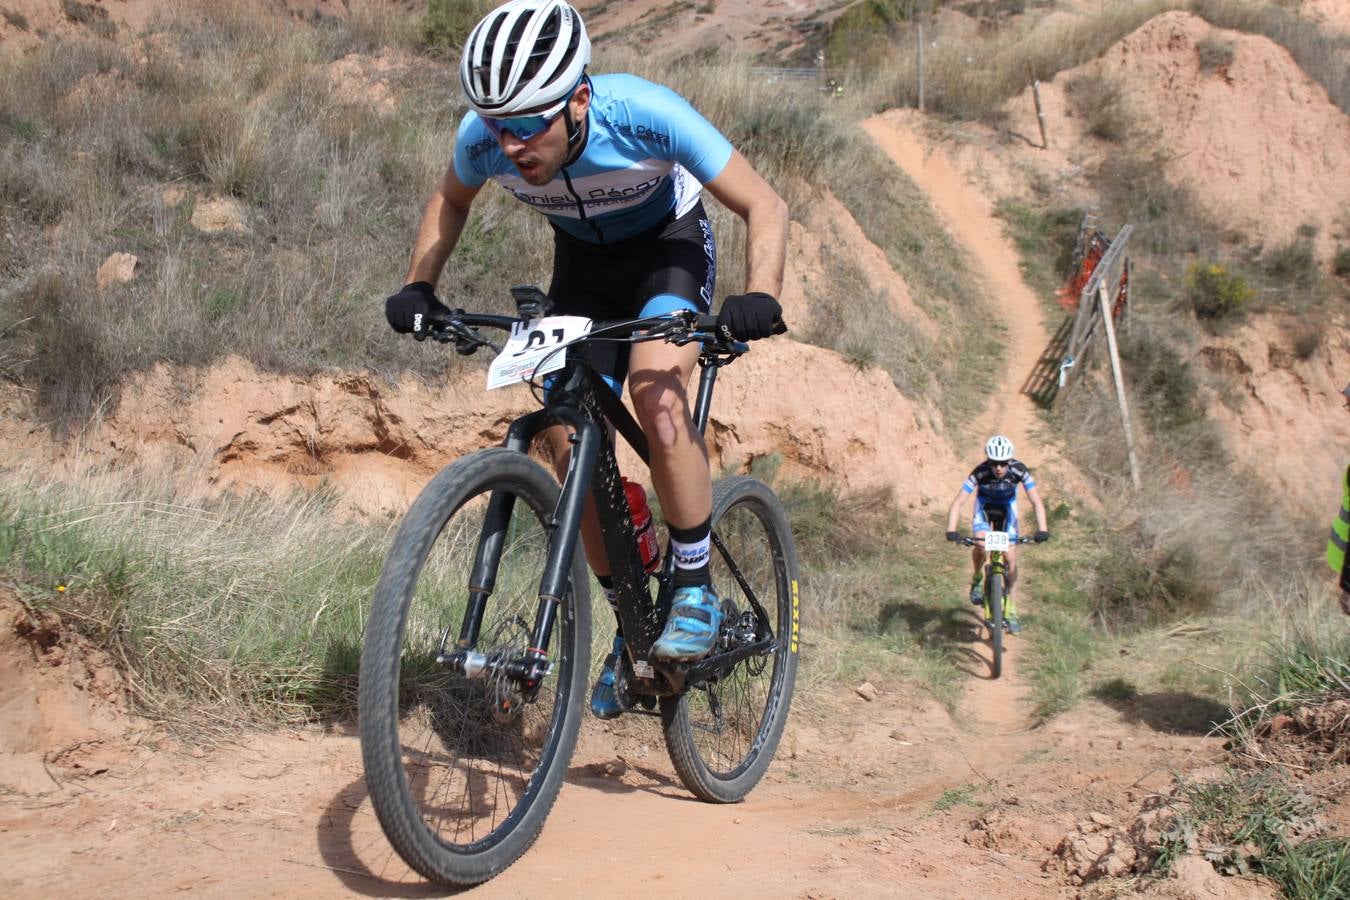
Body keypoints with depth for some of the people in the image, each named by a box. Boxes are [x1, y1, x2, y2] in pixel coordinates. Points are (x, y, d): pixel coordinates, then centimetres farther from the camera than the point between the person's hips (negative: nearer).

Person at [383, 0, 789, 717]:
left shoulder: (644, 115, -36)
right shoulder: (482, 136, -24)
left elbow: (765, 206, -27)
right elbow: (451, 200, 2)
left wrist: (759, 298, -44)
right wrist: (418, 287, -12)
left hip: (668, 247, -4)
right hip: (582, 261, 4)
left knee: (655, 389, -32)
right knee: (571, 443, -7)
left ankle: (695, 592, -16)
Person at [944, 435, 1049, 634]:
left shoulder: (1019, 470, -32)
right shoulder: (980, 473, -34)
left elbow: (1036, 502, -31)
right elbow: (958, 502, -35)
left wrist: (1042, 530, -46)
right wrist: (951, 530, -49)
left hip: (1007, 506, 1)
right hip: (985, 505, -1)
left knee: (1011, 558, -9)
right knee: (981, 544, -29)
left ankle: (1009, 603, 9)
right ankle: (977, 578, 1)